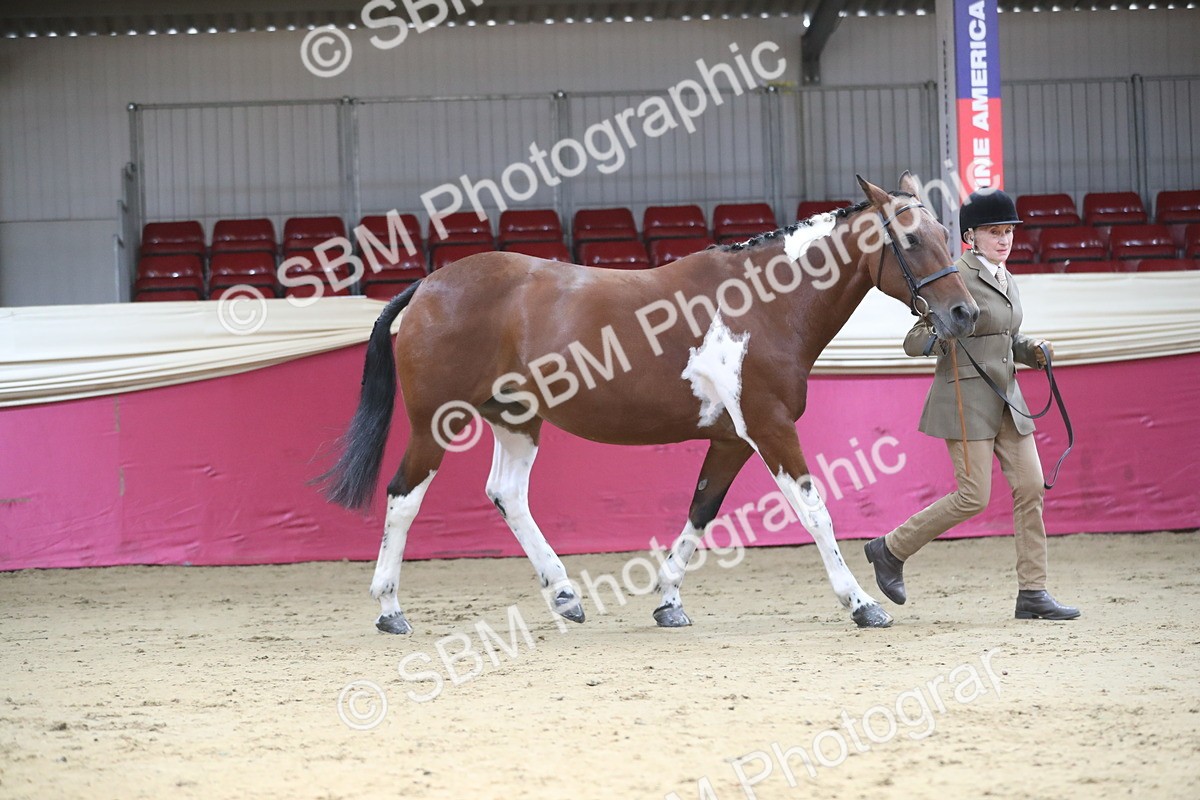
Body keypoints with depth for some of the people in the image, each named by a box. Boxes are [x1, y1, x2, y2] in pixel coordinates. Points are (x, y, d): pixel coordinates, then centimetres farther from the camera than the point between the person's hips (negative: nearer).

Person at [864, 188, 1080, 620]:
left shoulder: (1004, 278, 13)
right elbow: (914, 340, -11)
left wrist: (1033, 350, 5)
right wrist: (942, 338, -32)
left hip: (1006, 397, 8)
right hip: (966, 395, -8)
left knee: (1031, 488, 0)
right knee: (974, 497, -9)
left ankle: (1032, 593, 4)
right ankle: (890, 550, 9)